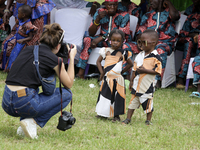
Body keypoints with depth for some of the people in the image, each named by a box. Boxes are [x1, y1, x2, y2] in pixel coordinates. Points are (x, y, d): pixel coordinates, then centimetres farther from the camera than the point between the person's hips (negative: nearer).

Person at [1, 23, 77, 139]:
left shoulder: (28, 50, 15)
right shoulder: (53, 59, -2)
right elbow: (69, 84, 12)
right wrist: (71, 58, 19)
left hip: (6, 103, 7)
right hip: (24, 103, -7)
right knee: (67, 94, 13)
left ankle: (24, 127, 19)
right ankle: (32, 122, -1)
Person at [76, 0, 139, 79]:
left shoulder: (124, 15, -16)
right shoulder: (100, 12, -8)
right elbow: (91, 33, -9)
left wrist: (101, 38, -31)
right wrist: (97, 19, -29)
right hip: (103, 40, 3)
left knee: (126, 47, -38)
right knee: (87, 40, -23)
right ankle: (81, 72, -27)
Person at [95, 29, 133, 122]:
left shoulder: (123, 53, 1)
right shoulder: (106, 51, 3)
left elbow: (130, 64, 12)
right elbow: (98, 61, 10)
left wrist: (122, 71, 4)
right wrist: (102, 72, 0)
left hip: (117, 78, -2)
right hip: (107, 78, 2)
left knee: (117, 97, -1)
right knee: (104, 95, 9)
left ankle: (116, 115, 6)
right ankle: (102, 113, 22)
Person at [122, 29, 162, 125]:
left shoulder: (155, 57, -13)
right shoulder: (140, 55, 7)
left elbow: (157, 71, -18)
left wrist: (145, 70, -23)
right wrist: (131, 81, 14)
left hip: (147, 86, -6)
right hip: (137, 84, 6)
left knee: (148, 103, 5)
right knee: (133, 101, 11)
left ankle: (148, 120, 19)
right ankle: (128, 119, 19)